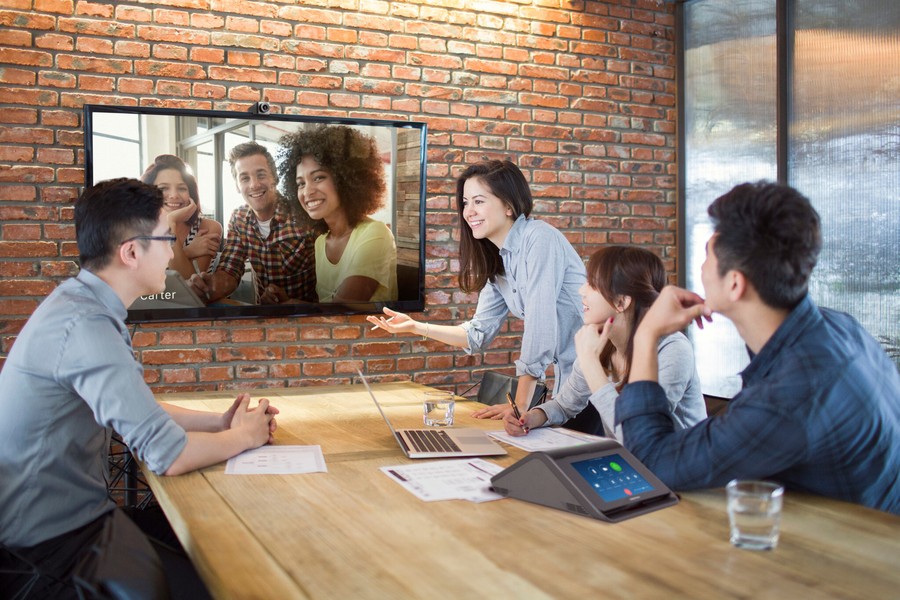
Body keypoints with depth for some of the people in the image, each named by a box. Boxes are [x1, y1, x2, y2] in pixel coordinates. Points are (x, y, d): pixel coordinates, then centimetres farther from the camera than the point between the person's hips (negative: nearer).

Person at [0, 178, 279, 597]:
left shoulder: (78, 301, 5)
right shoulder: (86, 326, -26)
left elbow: (140, 411, 13)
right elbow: (168, 455, -26)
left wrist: (219, 422, 2)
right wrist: (243, 436, -8)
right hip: (54, 542, -9)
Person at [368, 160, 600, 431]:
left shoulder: (539, 239, -18)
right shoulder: (498, 261, 8)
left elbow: (539, 325, -22)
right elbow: (479, 333, 10)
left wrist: (520, 405, -20)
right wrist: (416, 326, 0)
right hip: (566, 374, 7)